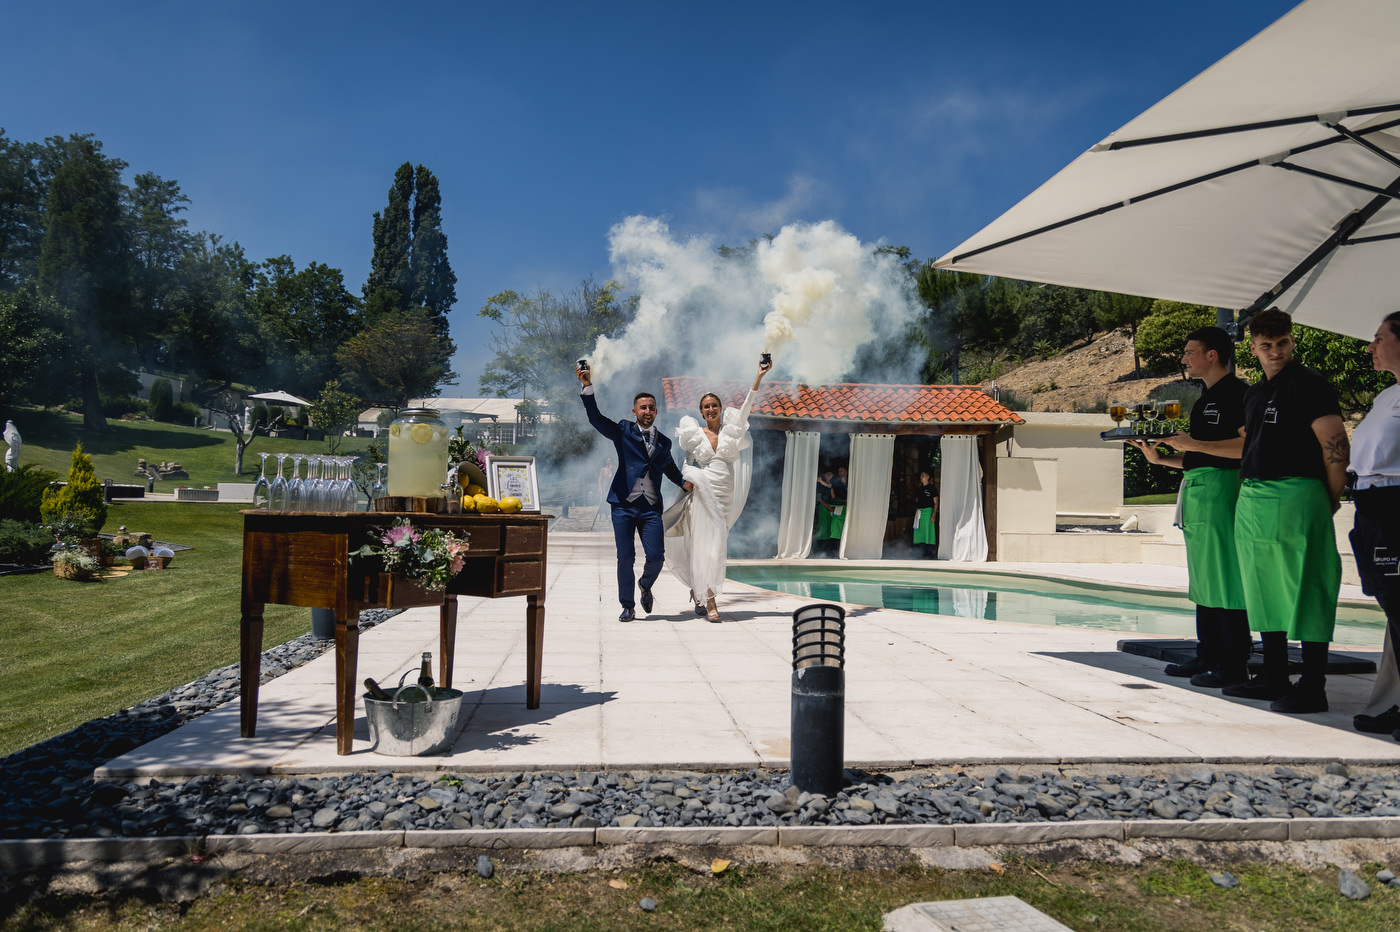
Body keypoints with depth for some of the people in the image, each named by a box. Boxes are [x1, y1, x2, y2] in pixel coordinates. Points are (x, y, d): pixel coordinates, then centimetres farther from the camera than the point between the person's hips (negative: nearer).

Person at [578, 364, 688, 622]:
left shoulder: (664, 441, 17)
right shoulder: (623, 431, 8)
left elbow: (670, 468, 31)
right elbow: (596, 419, -4)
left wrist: (684, 481, 12)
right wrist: (587, 387, -14)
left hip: (651, 508, 2)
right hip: (624, 505, -2)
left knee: (656, 556, -7)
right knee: (625, 557, -1)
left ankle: (646, 586, 26)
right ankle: (628, 606, 14)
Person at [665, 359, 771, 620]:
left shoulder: (730, 429, 10)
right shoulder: (695, 435, 7)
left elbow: (746, 405, 2)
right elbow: (687, 464, 9)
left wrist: (759, 376, -4)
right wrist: (687, 479, -12)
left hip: (725, 495, 2)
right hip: (702, 493, -2)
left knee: (717, 545, 5)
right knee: (706, 543, -9)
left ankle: (698, 590, 22)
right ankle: (709, 600, -9)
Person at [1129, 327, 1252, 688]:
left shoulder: (1237, 392, -7)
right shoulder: (1205, 400, 22)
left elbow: (1247, 446, -18)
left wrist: (1193, 444, -19)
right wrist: (1160, 458, 11)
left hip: (1221, 489, -10)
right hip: (1196, 491, 10)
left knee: (1225, 578, -6)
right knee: (1203, 577, 12)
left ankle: (1234, 664, -1)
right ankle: (1208, 656, 19)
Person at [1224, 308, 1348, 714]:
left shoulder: (1308, 384, -7)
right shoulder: (1255, 393, 18)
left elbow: (1336, 445, -13)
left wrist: (1331, 499, -6)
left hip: (1294, 497, -9)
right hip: (1252, 502, 9)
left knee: (1304, 593, -5)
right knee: (1264, 591, 13)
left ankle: (1312, 689, 1)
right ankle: (1274, 677, 22)